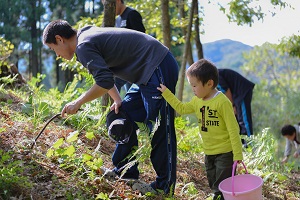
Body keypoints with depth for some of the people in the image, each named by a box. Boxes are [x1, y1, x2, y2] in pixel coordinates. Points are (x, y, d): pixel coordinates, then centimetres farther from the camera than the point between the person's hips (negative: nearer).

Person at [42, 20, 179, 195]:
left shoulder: (83, 46, -14)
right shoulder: (89, 35, 17)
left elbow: (104, 82, -22)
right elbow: (105, 74, 24)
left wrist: (78, 102, -10)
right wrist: (117, 100, 11)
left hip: (158, 70, -11)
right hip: (149, 72, 11)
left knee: (160, 131, -5)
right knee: (125, 117, 17)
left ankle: (164, 186, 3)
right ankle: (126, 172, 25)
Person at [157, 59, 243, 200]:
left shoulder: (222, 102, -21)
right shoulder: (197, 101, 4)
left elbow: (233, 129, -20)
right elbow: (181, 108, 21)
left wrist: (237, 154, -20)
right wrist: (166, 93, 18)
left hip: (225, 152, -8)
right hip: (209, 152, 8)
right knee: (214, 186, 17)